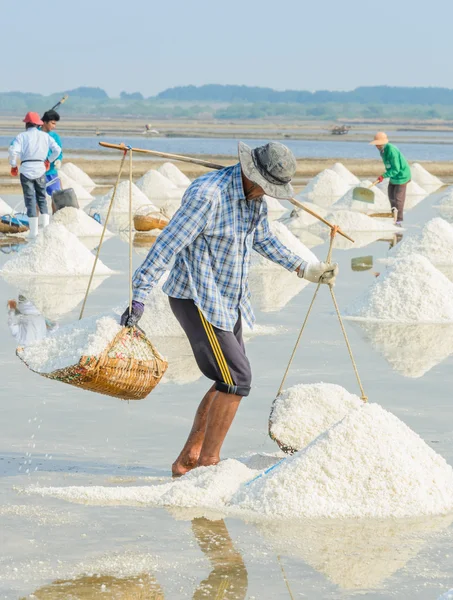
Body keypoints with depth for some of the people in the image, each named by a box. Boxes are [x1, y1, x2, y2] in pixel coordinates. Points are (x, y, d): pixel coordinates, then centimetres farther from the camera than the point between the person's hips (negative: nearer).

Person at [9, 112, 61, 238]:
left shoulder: (22, 136, -2)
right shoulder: (45, 136, 8)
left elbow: (13, 151, -15)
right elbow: (57, 150, 6)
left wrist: (13, 165, -1)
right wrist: (48, 160, 21)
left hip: (26, 169, -3)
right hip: (40, 168, 3)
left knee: (30, 199, 0)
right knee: (41, 197, 16)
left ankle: (34, 230, -3)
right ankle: (45, 224, 6)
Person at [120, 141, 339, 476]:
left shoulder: (255, 195, 4)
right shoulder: (208, 194, -24)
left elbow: (263, 240, 23)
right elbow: (167, 245, -25)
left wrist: (305, 269, 21)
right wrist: (139, 298, -27)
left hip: (228, 301, 10)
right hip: (196, 300, -10)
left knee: (230, 381, 12)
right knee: (237, 377, -13)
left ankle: (188, 460, 19)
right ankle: (208, 462, -5)